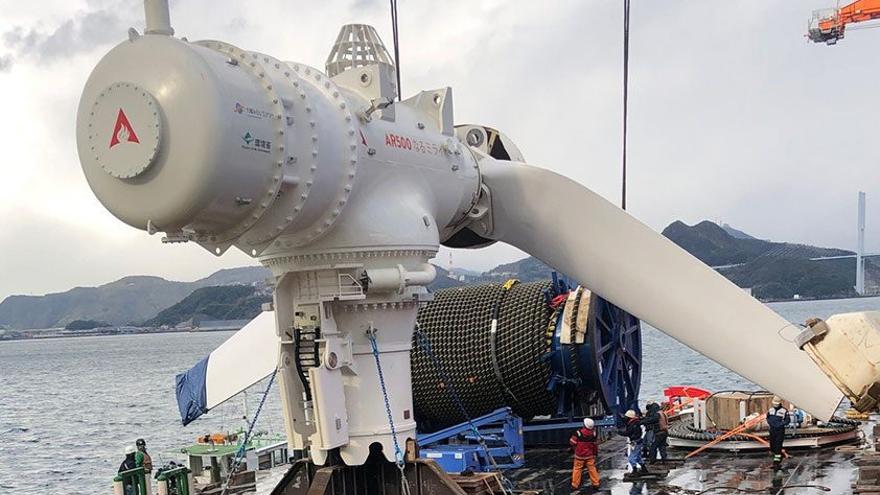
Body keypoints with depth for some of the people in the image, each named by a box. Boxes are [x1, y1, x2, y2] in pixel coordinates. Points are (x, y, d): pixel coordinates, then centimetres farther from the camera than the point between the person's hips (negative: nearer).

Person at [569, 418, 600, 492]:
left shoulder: (579, 432, -20)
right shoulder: (593, 434, -9)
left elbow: (572, 442, -12)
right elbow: (595, 445, 2)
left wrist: (575, 448, 9)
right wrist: (596, 453, 19)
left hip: (579, 455, -2)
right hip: (589, 455, 2)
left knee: (577, 469, 8)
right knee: (592, 468, 13)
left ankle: (574, 485, 12)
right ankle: (595, 483, 17)